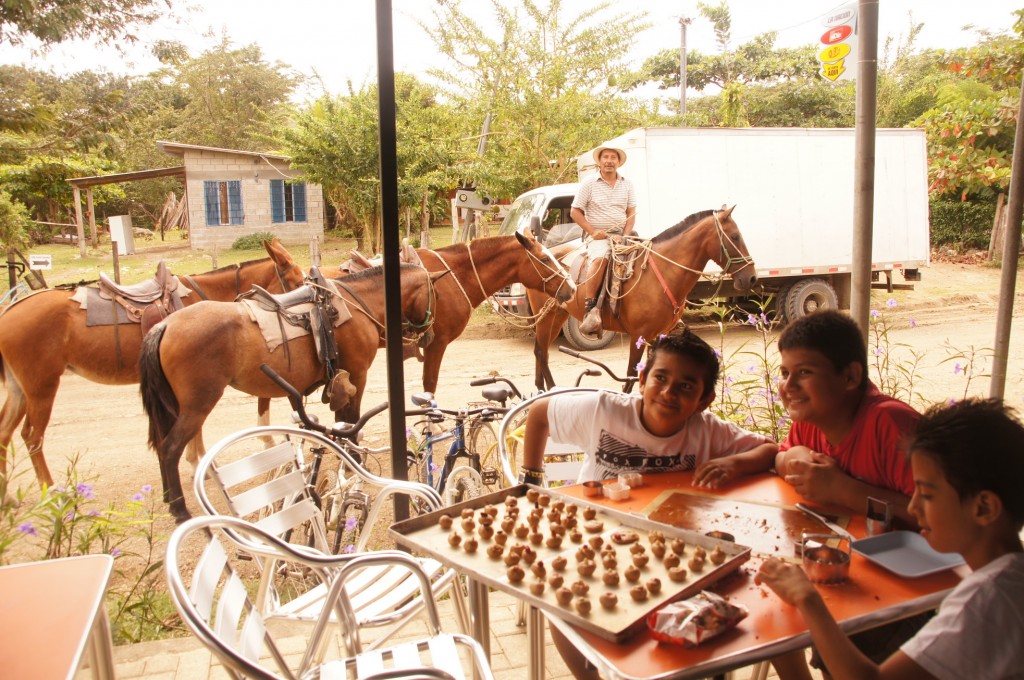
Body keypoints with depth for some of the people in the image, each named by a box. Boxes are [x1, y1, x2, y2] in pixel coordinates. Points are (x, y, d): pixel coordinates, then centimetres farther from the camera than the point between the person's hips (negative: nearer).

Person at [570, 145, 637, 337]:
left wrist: (625, 235, -7)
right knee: (600, 258, -36)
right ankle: (590, 308, -37)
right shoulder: (589, 185, 4)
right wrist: (593, 231, -11)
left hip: (621, 235, 4)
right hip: (597, 236, -4)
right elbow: (575, 212, 1)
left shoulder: (627, 185, 13)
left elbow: (631, 213, 10)